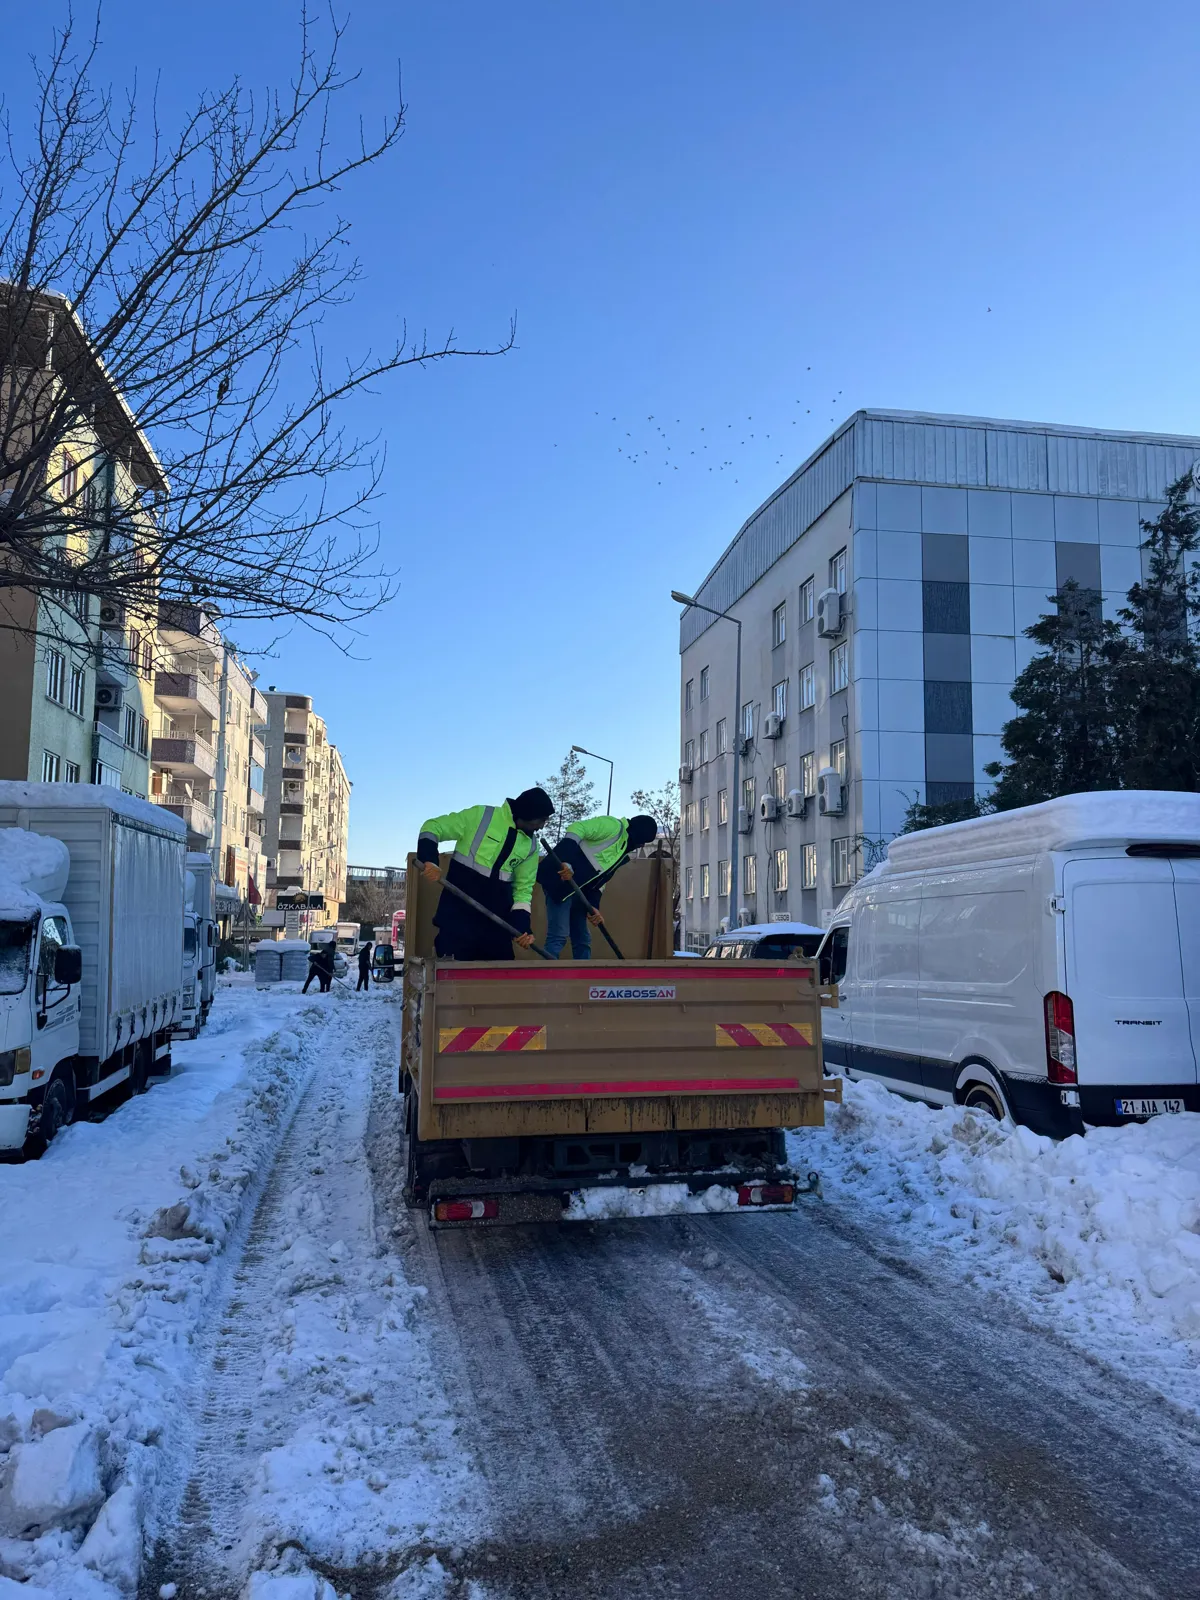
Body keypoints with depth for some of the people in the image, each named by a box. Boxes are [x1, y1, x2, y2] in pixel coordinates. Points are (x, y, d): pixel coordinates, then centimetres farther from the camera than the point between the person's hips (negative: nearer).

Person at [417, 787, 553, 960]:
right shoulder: (480, 816, -8)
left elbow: (524, 887, 12)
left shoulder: (531, 845, 6)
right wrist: (429, 860, -21)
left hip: (498, 914, 5)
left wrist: (523, 926, -3)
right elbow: (432, 827, -4)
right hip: (460, 907, -4)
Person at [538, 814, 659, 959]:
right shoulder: (614, 826, -8)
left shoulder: (621, 855, 20)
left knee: (583, 940, 12)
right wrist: (567, 863, -31)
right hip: (559, 881, -11)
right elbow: (576, 829, -21)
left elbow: (599, 880, 18)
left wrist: (594, 907, 2)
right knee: (558, 936, -16)